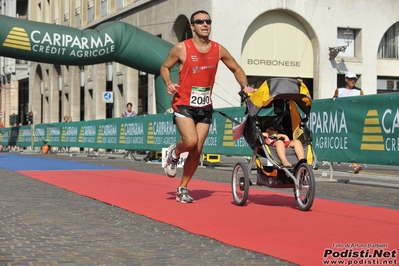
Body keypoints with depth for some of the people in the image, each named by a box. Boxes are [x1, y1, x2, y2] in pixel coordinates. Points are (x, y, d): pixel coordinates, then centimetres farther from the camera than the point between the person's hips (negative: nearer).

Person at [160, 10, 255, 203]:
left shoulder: (218, 50, 1)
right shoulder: (182, 48, -8)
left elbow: (236, 69, 15)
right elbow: (164, 67, 4)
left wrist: (245, 86, -2)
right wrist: (168, 83, -15)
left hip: (205, 107, 4)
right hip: (184, 104, -4)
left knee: (196, 151, 3)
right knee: (191, 141, -25)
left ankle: (182, 189, 20)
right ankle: (174, 153, 11)